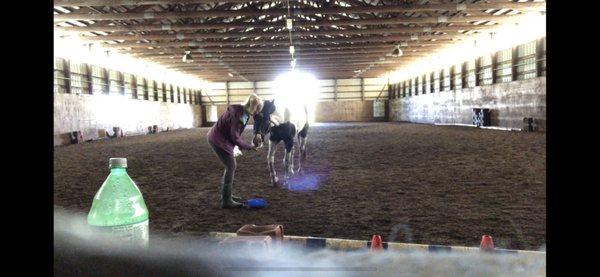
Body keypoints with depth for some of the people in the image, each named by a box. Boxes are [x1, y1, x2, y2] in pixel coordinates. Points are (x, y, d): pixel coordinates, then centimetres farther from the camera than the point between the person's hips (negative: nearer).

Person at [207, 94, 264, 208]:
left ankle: (225, 194, 26)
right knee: (231, 166, -7)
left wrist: (240, 145, 6)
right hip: (218, 140, -9)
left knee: (230, 166, 15)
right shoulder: (237, 114, -26)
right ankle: (226, 201, -2)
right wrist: (250, 147, -16)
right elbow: (235, 137, -23)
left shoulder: (243, 112, 2)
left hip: (223, 139, 9)